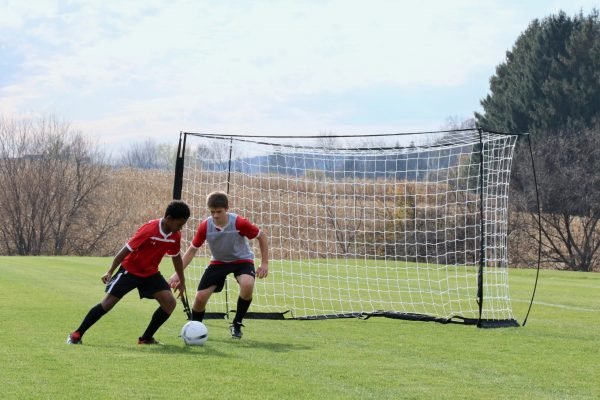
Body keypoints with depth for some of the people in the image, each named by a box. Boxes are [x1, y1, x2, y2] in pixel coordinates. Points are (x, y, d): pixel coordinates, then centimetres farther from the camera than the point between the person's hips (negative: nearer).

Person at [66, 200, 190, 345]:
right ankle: (76, 335, 2)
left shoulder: (175, 236, -9)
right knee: (108, 302, -10)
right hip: (130, 269, -6)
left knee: (170, 302, -11)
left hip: (150, 273, 6)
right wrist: (110, 272, -21)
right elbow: (126, 249, -23)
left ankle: (146, 338, 2)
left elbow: (176, 257, 11)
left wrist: (182, 281, 18)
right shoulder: (150, 230, -28)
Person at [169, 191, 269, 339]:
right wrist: (178, 273, -13)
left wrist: (265, 263, -13)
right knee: (200, 297, -10)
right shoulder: (205, 226, -19)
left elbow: (261, 235, -12)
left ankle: (237, 324, -11)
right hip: (218, 262, 3)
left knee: (247, 284, -34)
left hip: (242, 260, -2)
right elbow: (192, 249, -6)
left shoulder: (239, 223, -27)